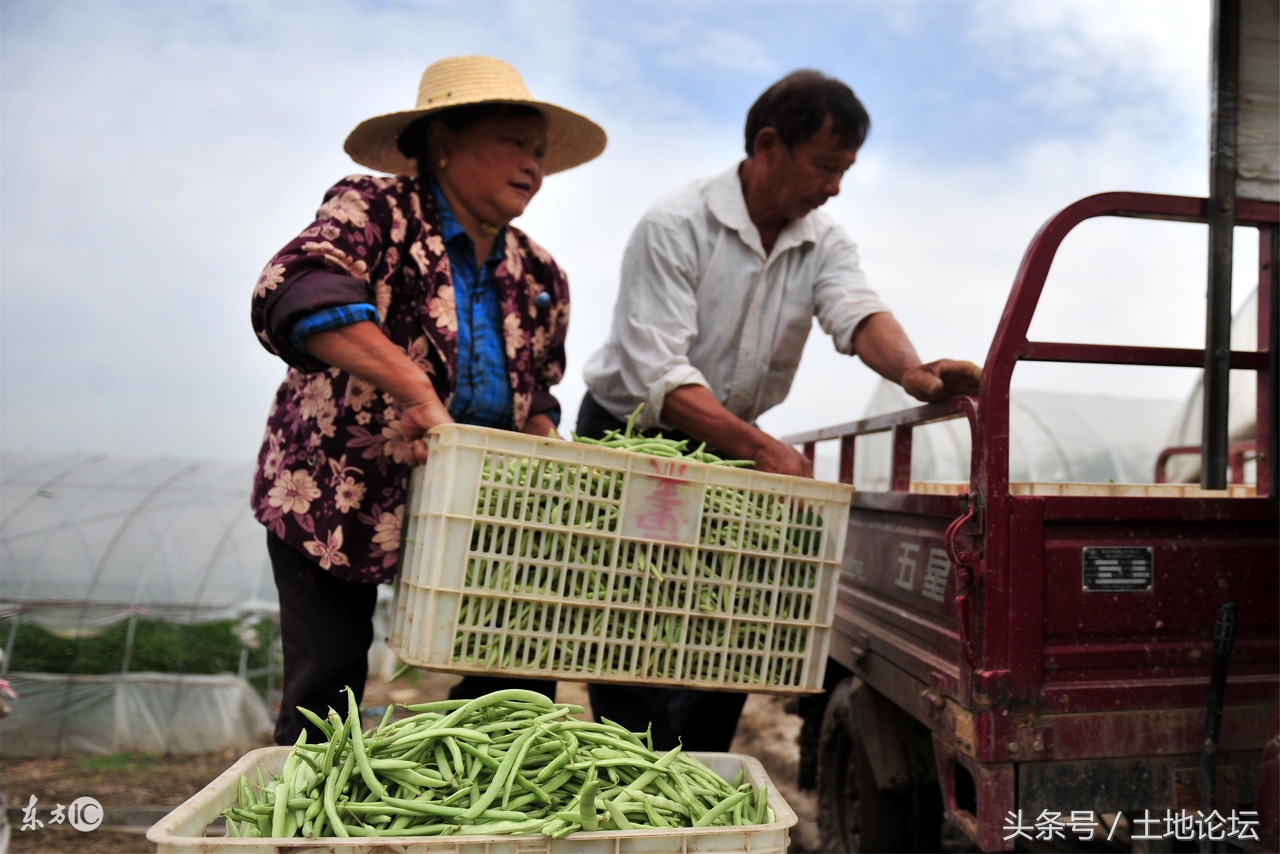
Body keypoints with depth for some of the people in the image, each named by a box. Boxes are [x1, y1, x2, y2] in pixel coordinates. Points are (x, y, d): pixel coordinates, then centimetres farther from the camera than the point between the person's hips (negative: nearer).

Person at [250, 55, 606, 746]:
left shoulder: (539, 278, 5)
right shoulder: (374, 210, -13)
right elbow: (301, 290, -33)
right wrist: (414, 388, -44)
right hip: (334, 497, -4)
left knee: (520, 676, 4)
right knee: (326, 691, 3)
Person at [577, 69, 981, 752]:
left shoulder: (824, 242, 0)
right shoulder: (675, 226, -18)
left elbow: (857, 312, -20)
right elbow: (660, 374, -27)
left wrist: (911, 372, -43)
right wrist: (759, 449, -39)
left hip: (728, 451, 5)